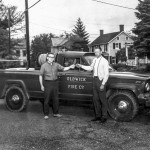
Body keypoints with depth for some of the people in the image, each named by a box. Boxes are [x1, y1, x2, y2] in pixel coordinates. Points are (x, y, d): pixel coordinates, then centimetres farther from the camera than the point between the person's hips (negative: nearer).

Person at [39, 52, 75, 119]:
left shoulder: (56, 65, 6)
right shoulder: (44, 65, -3)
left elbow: (63, 69, 0)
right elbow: (40, 76, -2)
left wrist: (70, 67, -17)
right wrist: (41, 85, -6)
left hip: (55, 83, 4)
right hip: (47, 83, -4)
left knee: (55, 99, 8)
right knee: (47, 99, 1)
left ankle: (55, 113, 20)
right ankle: (46, 114, 11)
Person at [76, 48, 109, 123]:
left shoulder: (104, 61, -11)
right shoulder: (94, 60, 10)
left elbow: (106, 74, -13)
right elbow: (90, 68, 25)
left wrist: (103, 84, -17)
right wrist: (81, 66, 17)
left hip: (101, 80, -7)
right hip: (95, 79, 7)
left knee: (102, 99, 0)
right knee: (95, 99, 10)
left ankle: (104, 117, 9)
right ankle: (98, 115, 21)